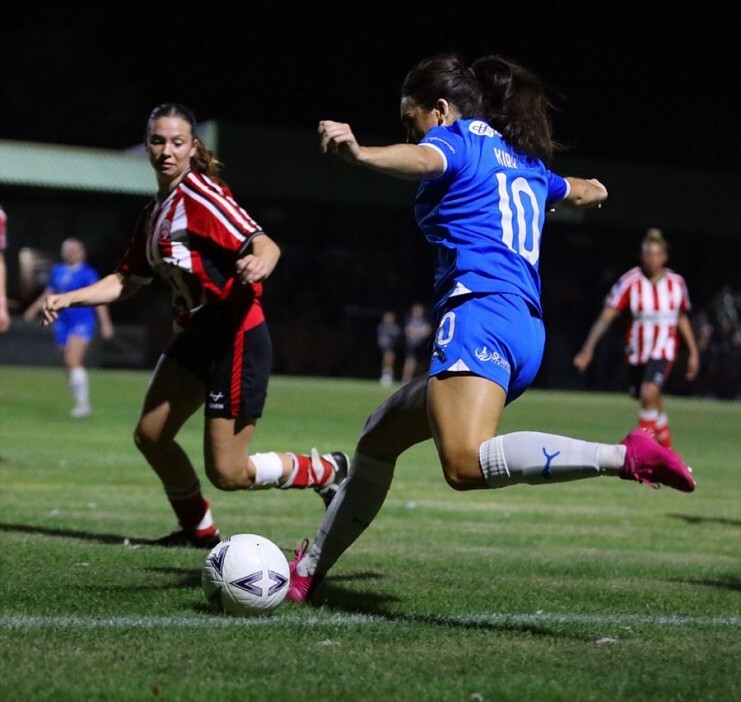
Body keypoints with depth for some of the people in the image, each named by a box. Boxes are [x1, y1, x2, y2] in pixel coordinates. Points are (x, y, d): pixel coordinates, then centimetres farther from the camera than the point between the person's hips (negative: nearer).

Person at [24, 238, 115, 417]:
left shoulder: (87, 273, -6)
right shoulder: (57, 271, 11)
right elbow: (48, 293, 22)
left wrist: (105, 323, -11)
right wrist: (34, 309, 13)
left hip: (82, 323, -6)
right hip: (63, 322, 6)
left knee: (73, 361, -22)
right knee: (69, 365, 7)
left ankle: (82, 401, -18)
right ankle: (83, 404, 19)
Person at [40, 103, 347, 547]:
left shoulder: (201, 195, -13)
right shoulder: (154, 214, 13)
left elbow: (265, 244, -23)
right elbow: (127, 280, 20)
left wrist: (259, 263, -46)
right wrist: (68, 299, 7)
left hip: (237, 336, -9)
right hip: (197, 335, 9)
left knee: (227, 472, -8)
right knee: (151, 435, 13)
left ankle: (326, 471, 15)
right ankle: (199, 530, 32)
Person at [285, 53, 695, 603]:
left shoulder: (456, 138, 5)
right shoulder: (526, 162, 28)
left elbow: (422, 160, -21)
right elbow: (589, 192, 47)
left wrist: (358, 153, -42)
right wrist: (589, 188, 73)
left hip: (480, 310, -10)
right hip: (527, 327, 10)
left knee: (466, 464, -31)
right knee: (379, 438, 19)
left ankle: (626, 457, -35)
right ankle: (308, 570, 25)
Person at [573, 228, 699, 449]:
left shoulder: (676, 283, -2)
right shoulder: (630, 282, -11)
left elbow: (682, 319, 12)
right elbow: (606, 316, -13)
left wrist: (693, 352, 14)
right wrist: (588, 349, -20)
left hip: (663, 350, -1)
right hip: (637, 352, 1)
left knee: (649, 393, -23)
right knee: (655, 406, 12)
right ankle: (668, 453, 32)